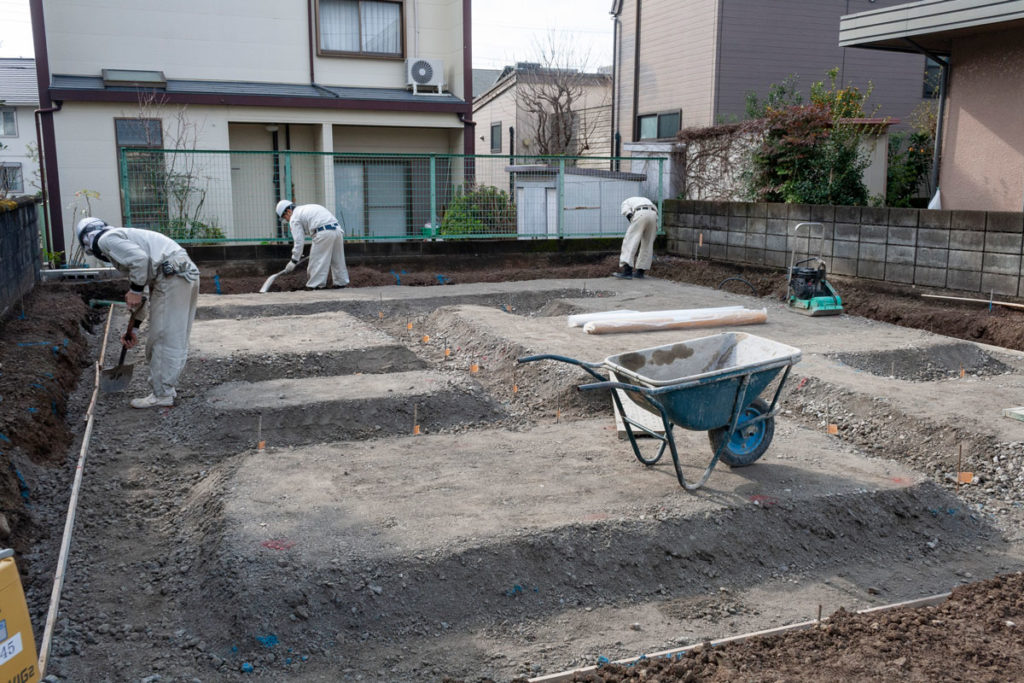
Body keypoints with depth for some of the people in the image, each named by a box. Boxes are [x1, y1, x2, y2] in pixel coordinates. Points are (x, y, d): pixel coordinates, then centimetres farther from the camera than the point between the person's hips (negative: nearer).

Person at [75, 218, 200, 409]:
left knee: (164, 339, -2)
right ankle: (167, 386, 28)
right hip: (188, 273, 10)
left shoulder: (107, 239, 2)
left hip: (172, 276, -10)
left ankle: (161, 394, 6)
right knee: (177, 340, 17)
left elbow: (139, 258, -18)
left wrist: (135, 290, -5)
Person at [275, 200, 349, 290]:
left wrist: (294, 261, 5)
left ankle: (316, 285, 5)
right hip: (337, 229, 8)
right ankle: (341, 282, 22)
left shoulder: (294, 219, 6)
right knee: (337, 260, 16)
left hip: (324, 233, -8)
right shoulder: (308, 207, 31)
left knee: (316, 261, 3)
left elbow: (299, 241, -1)